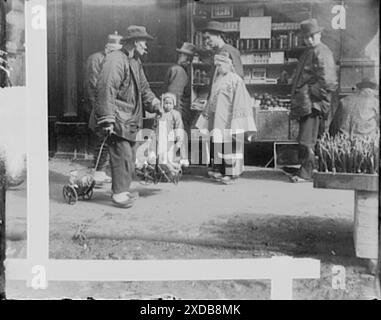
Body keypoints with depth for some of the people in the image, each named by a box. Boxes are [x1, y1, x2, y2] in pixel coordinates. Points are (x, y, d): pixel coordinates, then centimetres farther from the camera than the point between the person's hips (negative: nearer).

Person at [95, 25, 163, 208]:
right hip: (118, 119, -10)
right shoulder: (116, 60, -16)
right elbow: (106, 89, -22)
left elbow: (143, 87, 25)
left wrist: (154, 103, 7)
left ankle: (124, 190, 24)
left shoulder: (136, 62, 16)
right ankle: (118, 193, -1)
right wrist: (107, 119, -26)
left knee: (130, 156, 14)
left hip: (131, 119, 10)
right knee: (122, 155, -9)